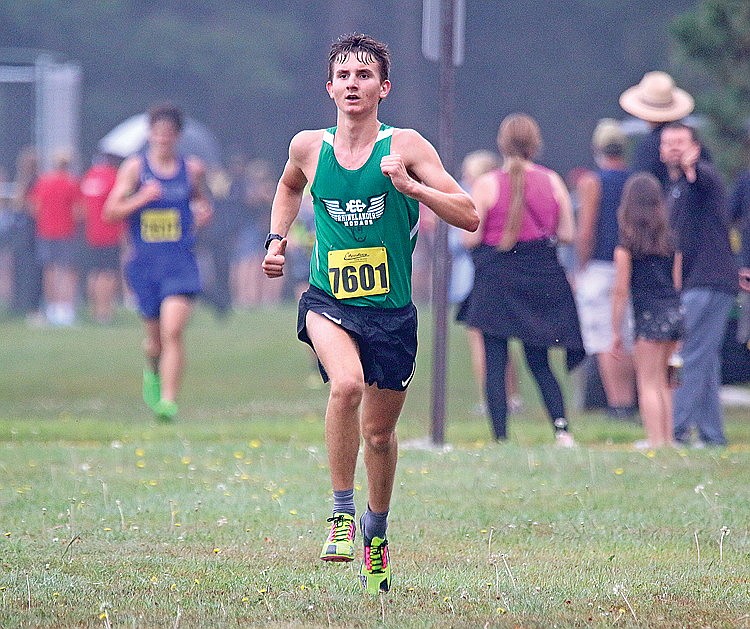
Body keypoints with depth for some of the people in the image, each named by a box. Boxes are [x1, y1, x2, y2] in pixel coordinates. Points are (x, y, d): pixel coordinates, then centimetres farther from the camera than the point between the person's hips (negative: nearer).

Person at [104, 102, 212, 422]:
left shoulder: (192, 169, 6)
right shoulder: (134, 167, 2)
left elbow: (202, 201, 25)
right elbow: (110, 211, -2)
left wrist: (204, 213, 1)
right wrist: (141, 198, -18)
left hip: (180, 262, -1)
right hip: (144, 262, 1)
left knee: (173, 331, -17)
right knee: (154, 334, 11)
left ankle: (168, 401, -18)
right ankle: (152, 371, 45)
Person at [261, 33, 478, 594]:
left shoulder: (405, 147, -7)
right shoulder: (308, 148, 1)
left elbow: (468, 217, -11)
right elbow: (289, 187, 27)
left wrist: (410, 186, -22)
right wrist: (277, 239, 14)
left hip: (391, 310, 0)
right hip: (329, 301, 0)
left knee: (379, 432, 12)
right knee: (347, 383, -31)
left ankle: (376, 528, 40)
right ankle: (342, 511, -18)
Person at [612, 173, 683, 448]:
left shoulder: (627, 245, -5)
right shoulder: (671, 239, 8)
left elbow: (621, 291, -5)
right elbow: (679, 282, 13)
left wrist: (616, 331, 0)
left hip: (649, 315, -5)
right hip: (675, 312, 5)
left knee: (648, 382, 0)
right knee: (662, 380, 15)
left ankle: (656, 439, -6)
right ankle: (667, 437, 14)